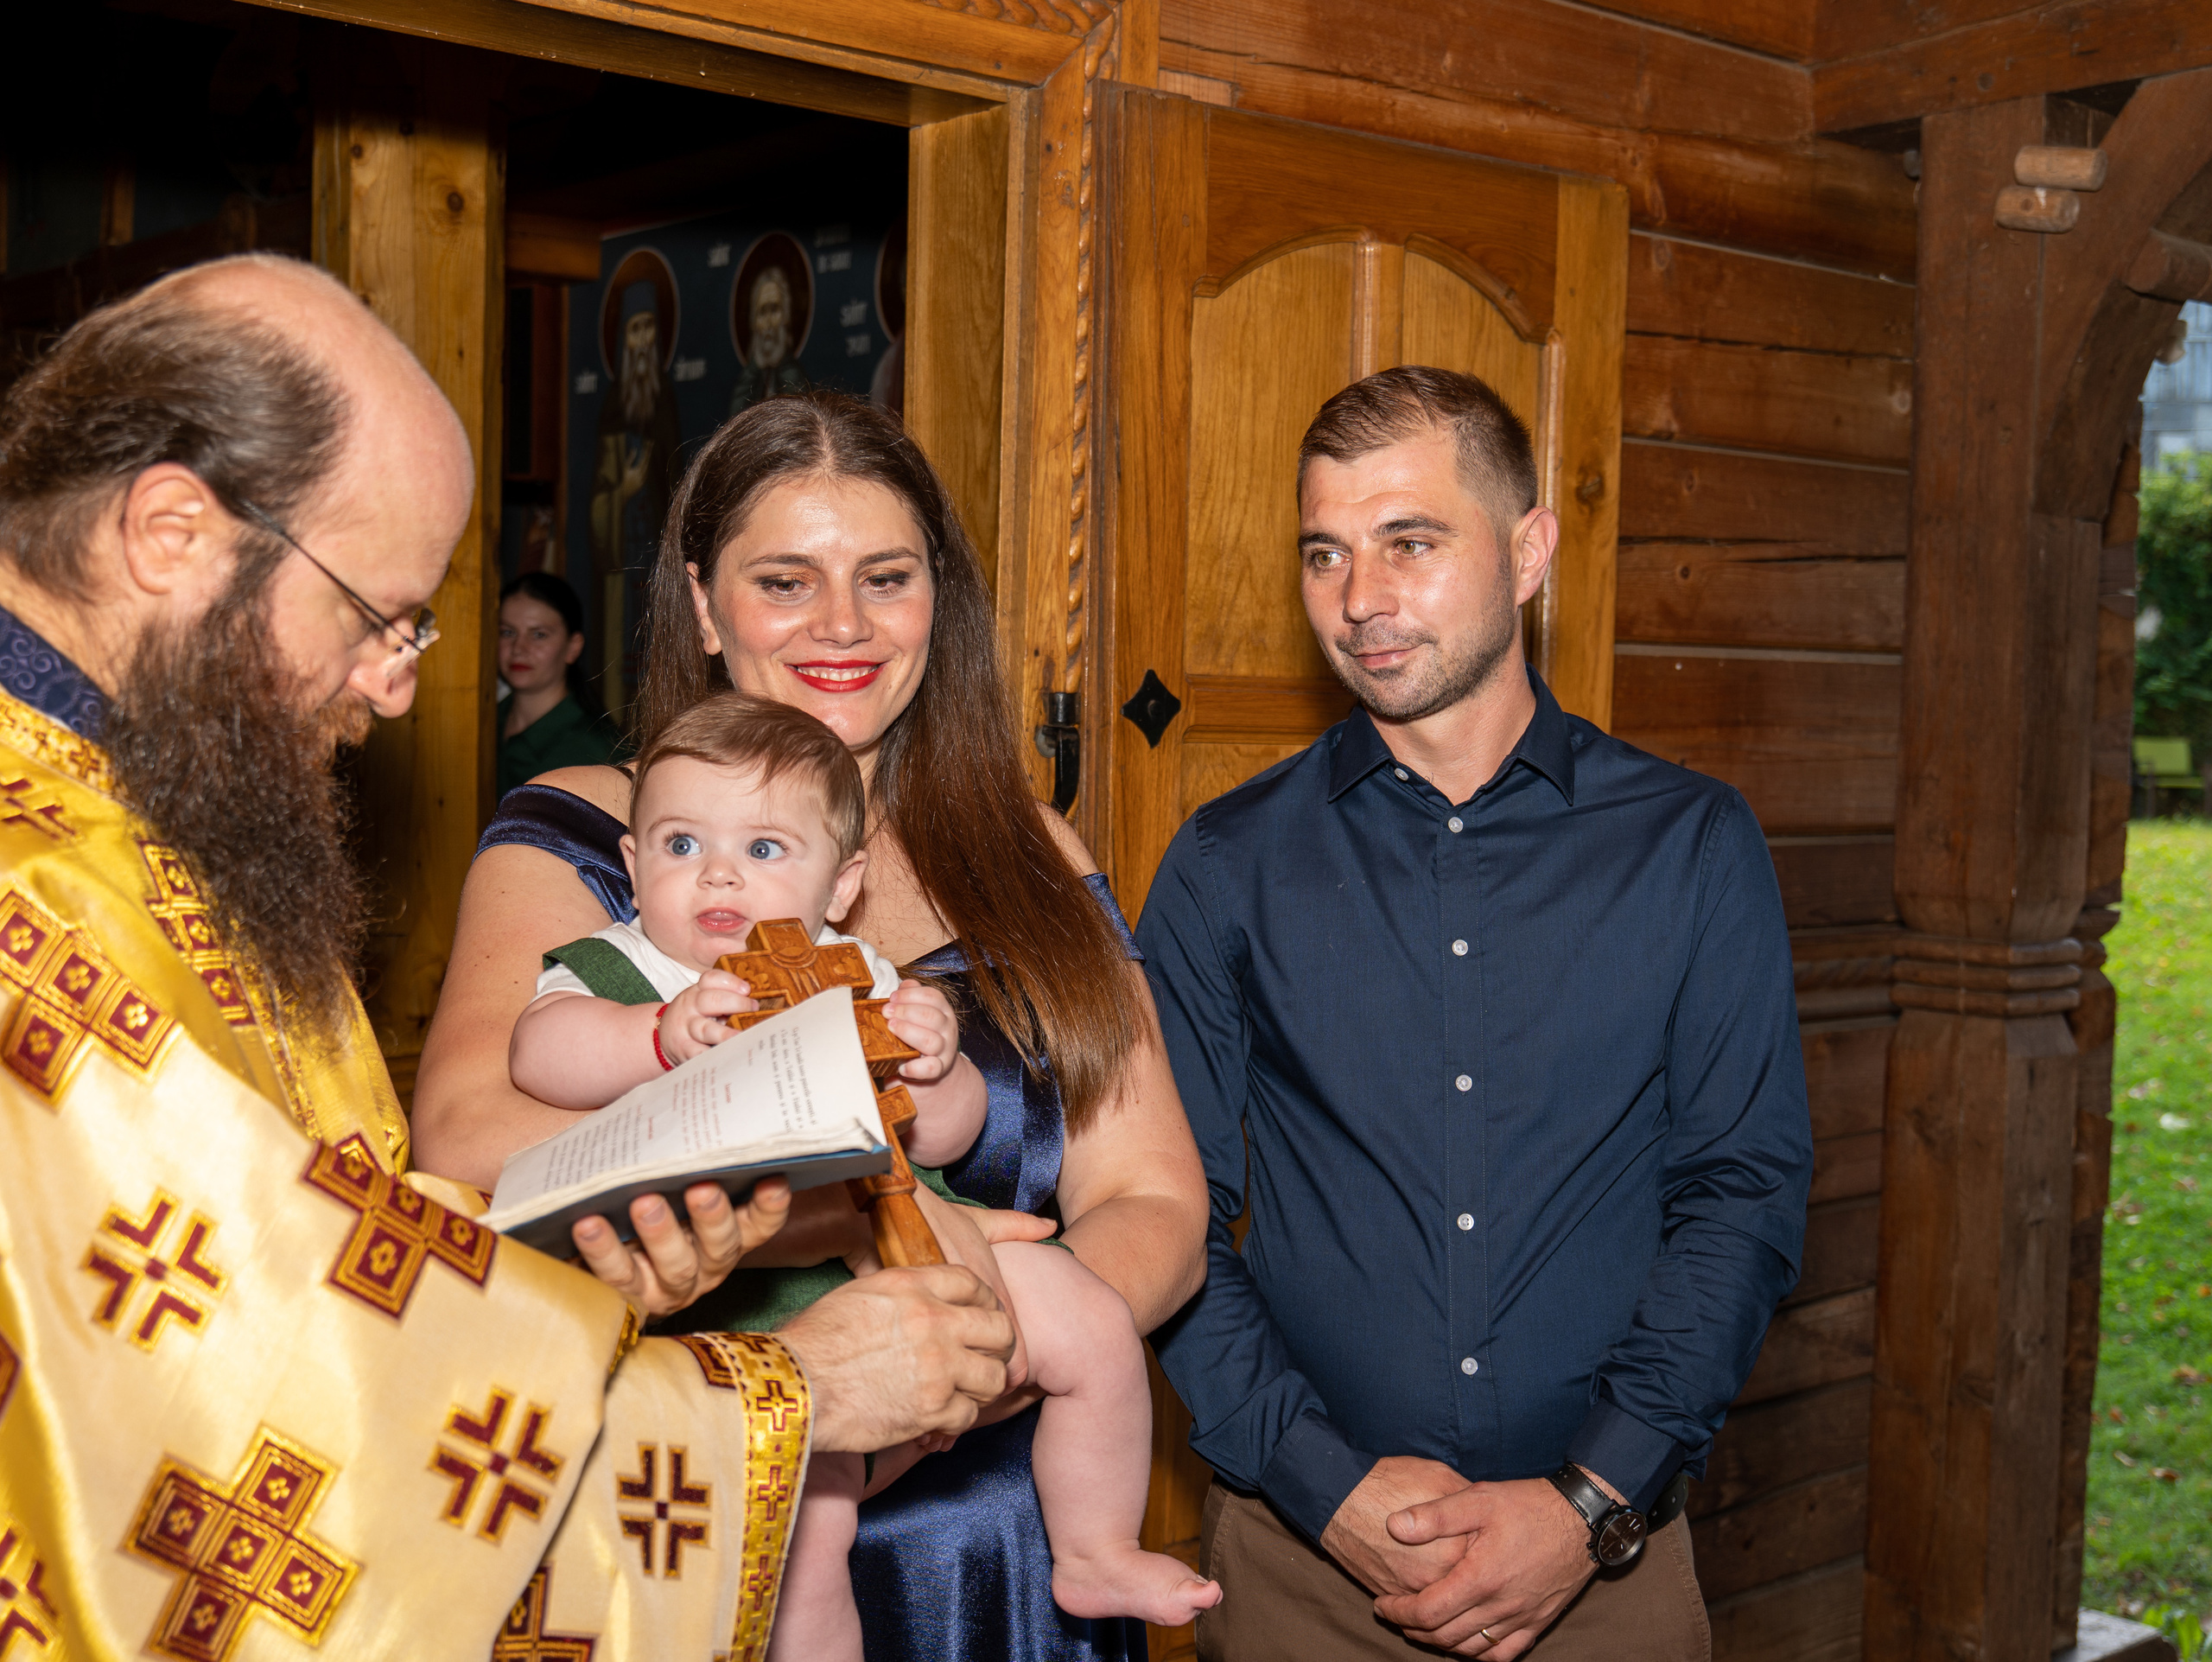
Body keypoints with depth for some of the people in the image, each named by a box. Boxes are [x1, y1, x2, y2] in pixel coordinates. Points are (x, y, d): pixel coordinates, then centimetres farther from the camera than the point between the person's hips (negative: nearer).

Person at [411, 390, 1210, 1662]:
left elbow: (1153, 1206, -1)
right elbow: (472, 1146, -21)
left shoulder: (1030, 863, 4)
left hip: (995, 1550, 3)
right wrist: (866, 1218, -31)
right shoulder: (582, 833, -4)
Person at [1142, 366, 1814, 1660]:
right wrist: (1326, 1484, -14)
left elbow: (1746, 1194, -4)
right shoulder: (1228, 865, -1)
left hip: (1609, 1546, 0)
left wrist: (1592, 1501, -13)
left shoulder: (1693, 846, -1)